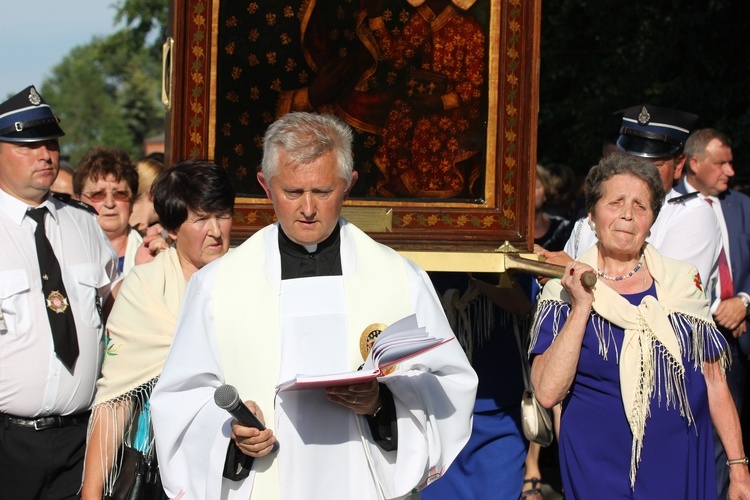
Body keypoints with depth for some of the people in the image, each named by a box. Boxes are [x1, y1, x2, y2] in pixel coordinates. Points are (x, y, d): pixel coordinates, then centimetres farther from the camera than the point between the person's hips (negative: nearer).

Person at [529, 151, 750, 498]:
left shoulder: (681, 283, 3)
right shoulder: (564, 293, -2)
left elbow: (714, 381, 6)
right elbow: (547, 393, -13)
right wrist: (582, 308, -16)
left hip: (682, 467, 2)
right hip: (601, 470, -2)